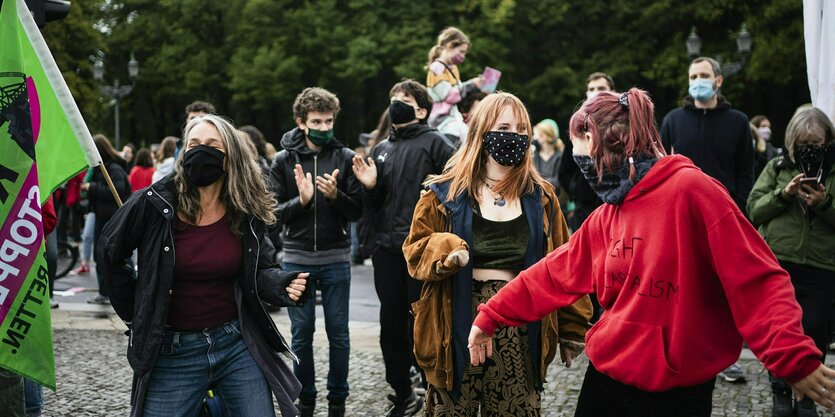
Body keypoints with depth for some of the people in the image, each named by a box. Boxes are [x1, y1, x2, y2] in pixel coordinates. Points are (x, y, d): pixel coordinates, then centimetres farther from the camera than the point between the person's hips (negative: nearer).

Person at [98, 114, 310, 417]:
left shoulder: (247, 213, -3)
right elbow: (110, 253, 2)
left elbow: (259, 270, 5)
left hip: (237, 344, 2)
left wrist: (283, 285, -17)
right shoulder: (155, 204, -10)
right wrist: (136, 314, 4)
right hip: (172, 352, -2)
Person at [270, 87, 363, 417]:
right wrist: (301, 200, -19)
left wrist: (335, 195, -21)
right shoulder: (284, 160, 0)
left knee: (338, 333, 6)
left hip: (336, 259, 0)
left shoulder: (346, 158, -1)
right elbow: (274, 213, -2)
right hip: (297, 259, 0)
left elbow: (357, 211, -2)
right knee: (302, 333, 6)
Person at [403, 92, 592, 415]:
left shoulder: (540, 196, 9)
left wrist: (571, 327, 8)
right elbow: (416, 250, 4)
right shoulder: (446, 192, 3)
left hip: (521, 326, 2)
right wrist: (445, 251, -18)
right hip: (459, 326, -2)